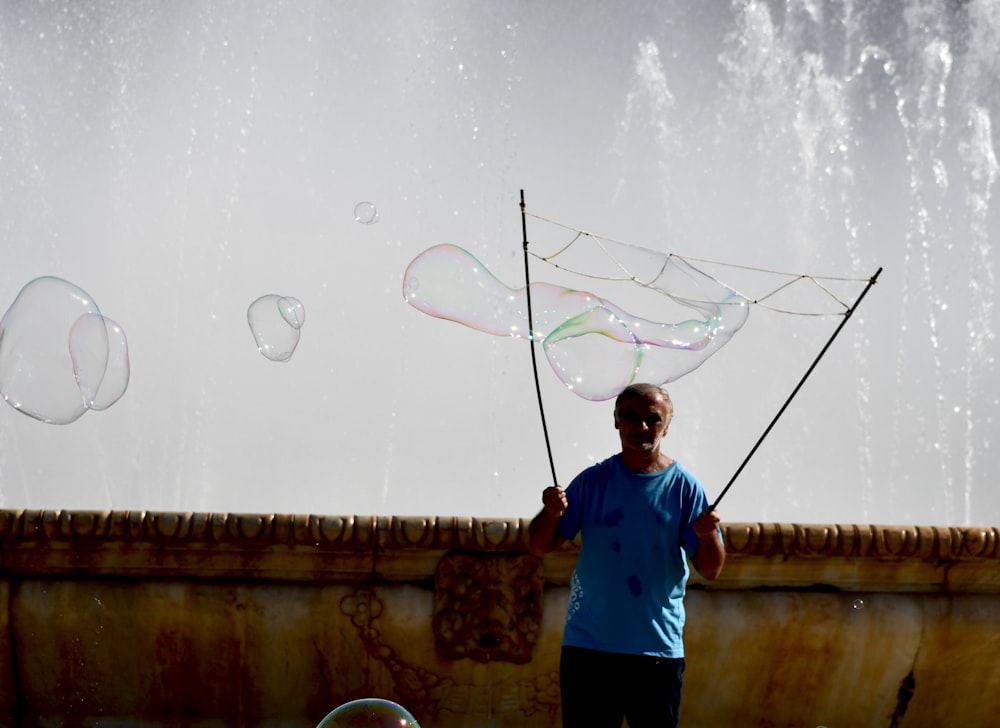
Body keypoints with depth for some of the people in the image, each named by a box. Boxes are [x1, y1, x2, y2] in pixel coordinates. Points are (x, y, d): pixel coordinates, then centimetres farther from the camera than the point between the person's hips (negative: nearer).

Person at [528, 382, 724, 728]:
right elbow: (538, 546, 0)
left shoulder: (685, 488, 0)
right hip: (587, 647, 1)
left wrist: (707, 535, -25)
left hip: (658, 649, -1)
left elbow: (711, 571, -3)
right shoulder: (592, 481, 3)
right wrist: (551, 513, -22)